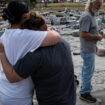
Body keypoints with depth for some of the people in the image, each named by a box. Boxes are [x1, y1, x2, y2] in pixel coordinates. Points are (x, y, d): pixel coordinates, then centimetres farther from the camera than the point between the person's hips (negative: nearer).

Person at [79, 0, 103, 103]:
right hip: (88, 50, -10)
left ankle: (85, 86, 35)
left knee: (87, 69, 20)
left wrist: (94, 44, 16)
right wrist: (97, 37, -15)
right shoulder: (86, 16, -21)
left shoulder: (91, 15, 11)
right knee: (88, 71, 0)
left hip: (89, 49, 10)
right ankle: (85, 93, 13)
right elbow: (83, 34, -27)